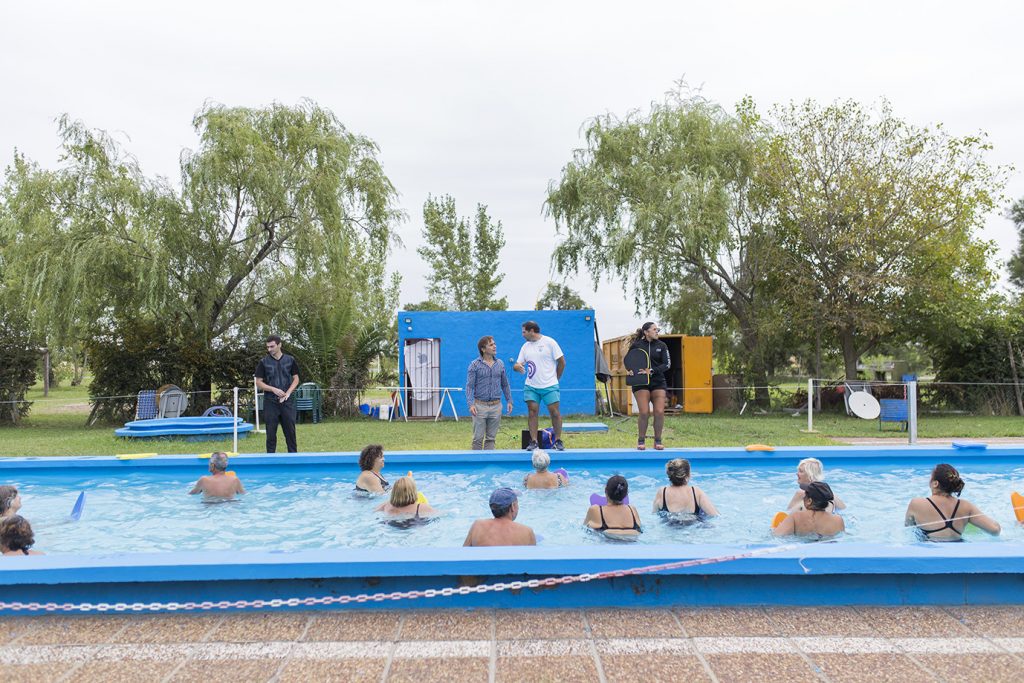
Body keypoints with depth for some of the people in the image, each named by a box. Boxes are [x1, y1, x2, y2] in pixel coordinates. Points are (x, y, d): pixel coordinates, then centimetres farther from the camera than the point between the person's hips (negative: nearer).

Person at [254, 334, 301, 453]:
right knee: (271, 432, 2)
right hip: (270, 402, -1)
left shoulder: (290, 360, 3)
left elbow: (296, 378, 7)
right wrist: (273, 389, -14)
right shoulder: (264, 362, 0)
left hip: (287, 401, 1)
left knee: (290, 430, 3)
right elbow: (258, 382, 0)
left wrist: (288, 392, -8)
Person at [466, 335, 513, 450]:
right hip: (480, 406, -3)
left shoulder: (500, 364, 8)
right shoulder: (475, 365, -4)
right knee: (478, 438, 1)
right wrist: (471, 404, -17)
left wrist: (509, 401, 12)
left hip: (496, 406, 3)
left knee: (491, 438, 9)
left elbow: (505, 384, 16)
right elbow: (469, 386, -7)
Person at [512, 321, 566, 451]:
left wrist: (555, 379, 3)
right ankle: (533, 442, 5)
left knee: (555, 412, -2)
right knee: (532, 412, 0)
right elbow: (517, 364, 9)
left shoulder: (549, 342, -5)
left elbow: (561, 362, -2)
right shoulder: (525, 346, 10)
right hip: (531, 387, 4)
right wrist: (517, 366, -15)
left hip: (550, 386, -4)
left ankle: (558, 441, 10)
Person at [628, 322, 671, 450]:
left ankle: (658, 441, 9)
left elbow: (667, 364, -2)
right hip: (641, 383, -2)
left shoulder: (661, 345, 5)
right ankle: (641, 441, 7)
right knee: (644, 412, -10)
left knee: (660, 412, -7)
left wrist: (652, 371, -16)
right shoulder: (636, 345, 1)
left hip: (658, 382, 2)